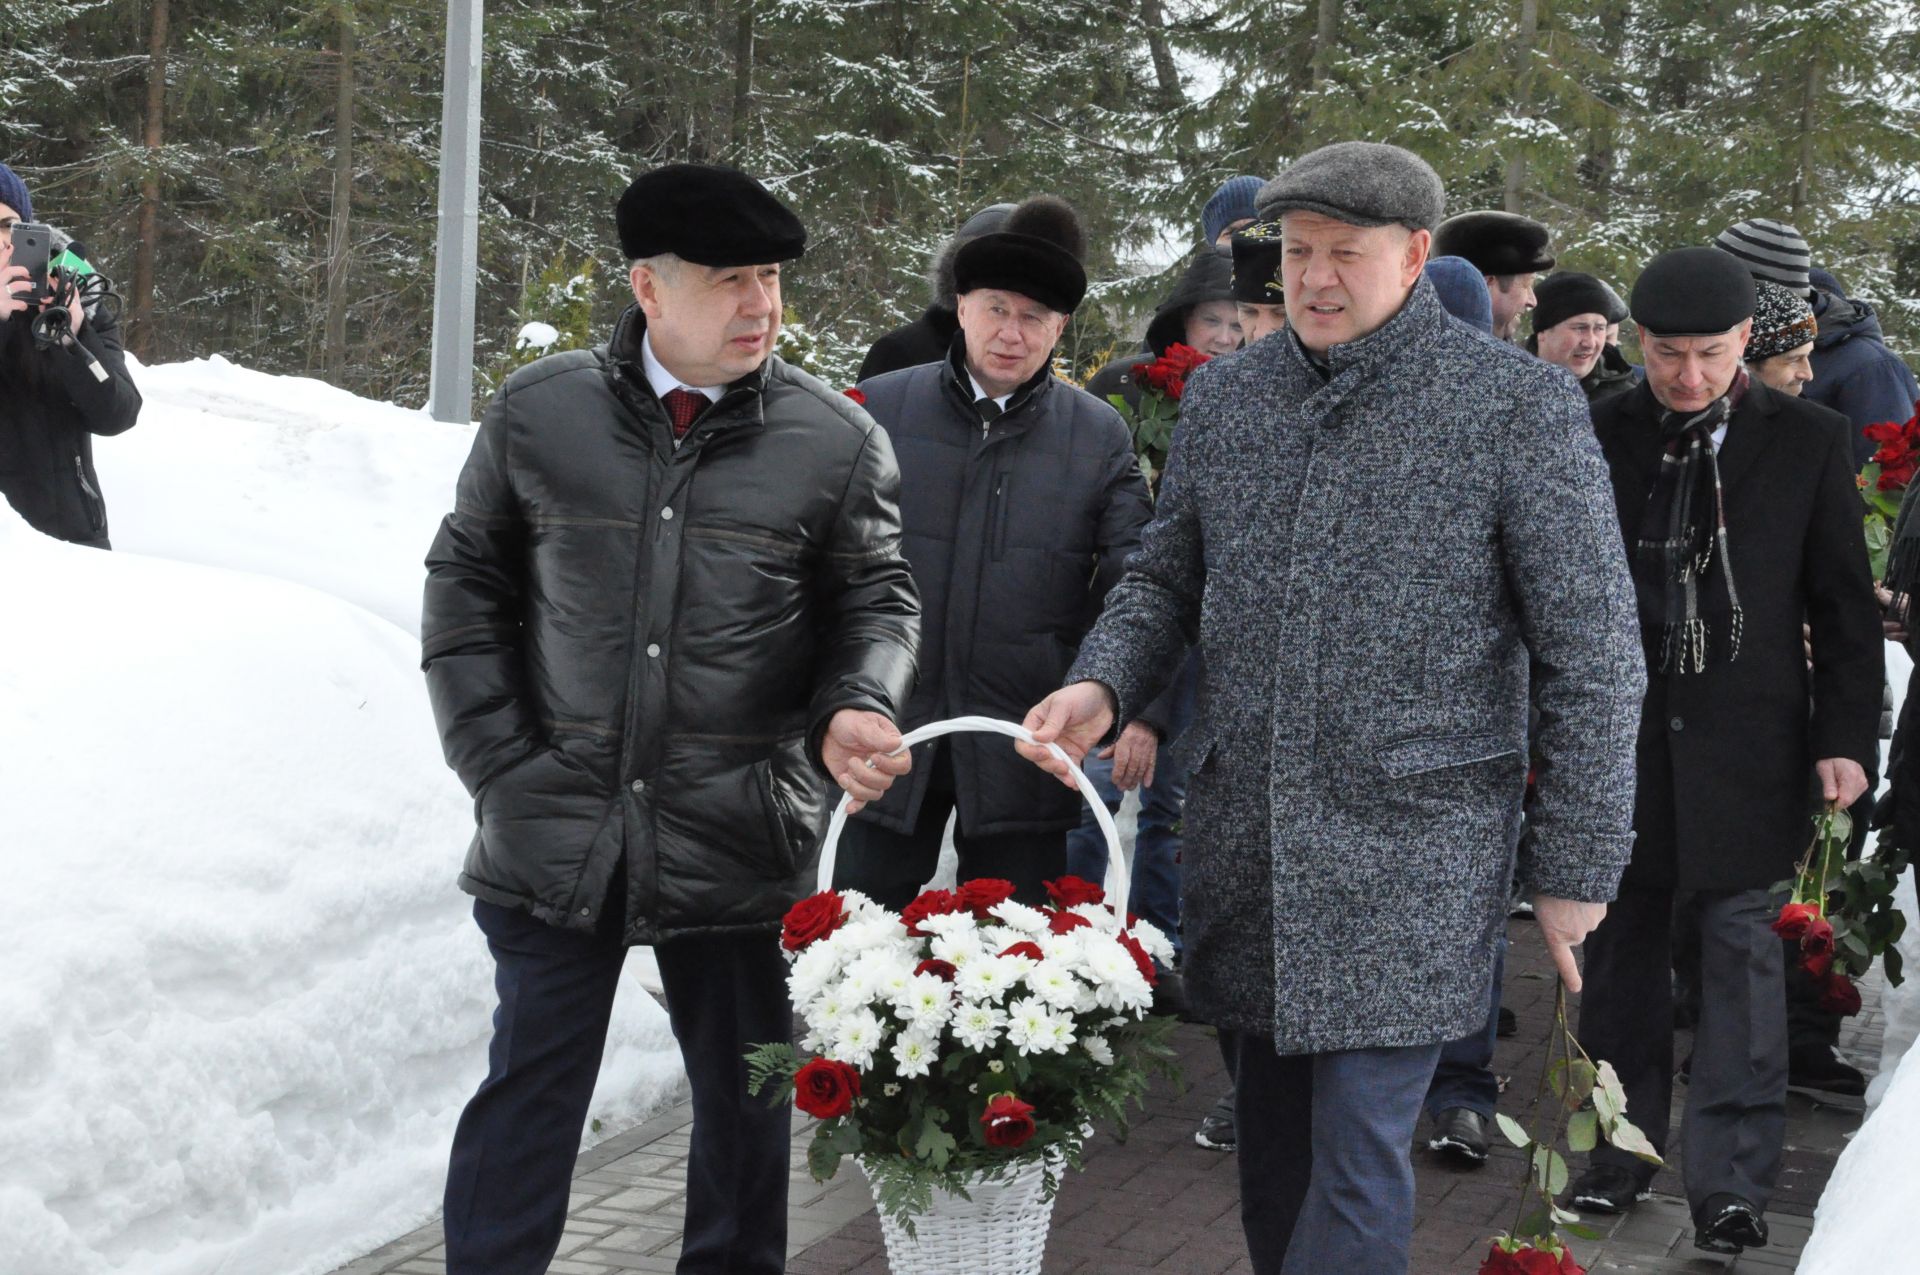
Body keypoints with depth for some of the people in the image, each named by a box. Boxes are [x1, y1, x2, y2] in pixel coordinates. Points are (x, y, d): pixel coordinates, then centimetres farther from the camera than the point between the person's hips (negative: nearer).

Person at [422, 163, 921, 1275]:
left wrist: (854, 711, -14)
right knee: (530, 1093, 6)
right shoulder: (540, 413, 1)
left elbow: (878, 599, 6)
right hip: (556, 835, 0)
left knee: (745, 1094, 13)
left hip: (742, 844, 0)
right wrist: (499, 758, 1)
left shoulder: (838, 440, -2)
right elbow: (468, 583, 9)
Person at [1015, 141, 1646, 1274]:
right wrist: (1102, 687, -2)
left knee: (1359, 1151, -8)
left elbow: (1592, 656, -6)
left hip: (1413, 840, -5)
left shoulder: (1523, 405, -7)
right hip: (1246, 835, 5)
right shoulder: (1226, 396, 9)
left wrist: (1579, 870, -7)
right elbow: (1167, 578, 19)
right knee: (1272, 1133, 13)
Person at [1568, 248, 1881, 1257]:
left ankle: (1730, 1177, 4)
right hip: (1618, 731, 2)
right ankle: (1623, 1146, 21)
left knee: (1741, 950, -2)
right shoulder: (1597, 438, 4)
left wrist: (1846, 735, -2)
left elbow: (1844, 601, 3)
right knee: (1620, 947, 9)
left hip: (1746, 740, -2)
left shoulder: (1807, 442, 1)